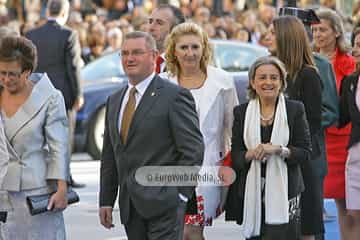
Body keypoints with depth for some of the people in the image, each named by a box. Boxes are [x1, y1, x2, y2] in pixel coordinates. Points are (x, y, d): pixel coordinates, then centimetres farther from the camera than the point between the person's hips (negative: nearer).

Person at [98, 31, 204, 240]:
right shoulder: (115, 101, 16)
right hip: (130, 206, 7)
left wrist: (180, 195, -12)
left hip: (164, 203, -7)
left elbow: (193, 150, -9)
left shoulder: (174, 96, -5)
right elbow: (109, 156, 18)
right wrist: (106, 200, 13)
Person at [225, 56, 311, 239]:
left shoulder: (295, 109, 4)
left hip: (284, 190, -2)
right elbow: (235, 155, 7)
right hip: (251, 192, 2)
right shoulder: (241, 112, 10)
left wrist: (278, 149, -16)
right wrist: (250, 154, -15)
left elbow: (305, 152, 0)